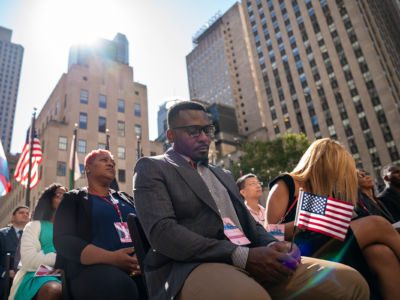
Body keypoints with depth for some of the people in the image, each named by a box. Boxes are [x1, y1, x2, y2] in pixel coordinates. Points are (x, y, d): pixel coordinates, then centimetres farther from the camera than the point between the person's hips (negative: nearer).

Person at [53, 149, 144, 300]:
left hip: (135, 267, 3)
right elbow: (63, 240, -2)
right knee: (119, 285, -36)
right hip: (91, 267, -3)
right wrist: (111, 258, -17)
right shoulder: (74, 199, 13)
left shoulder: (126, 198, 24)